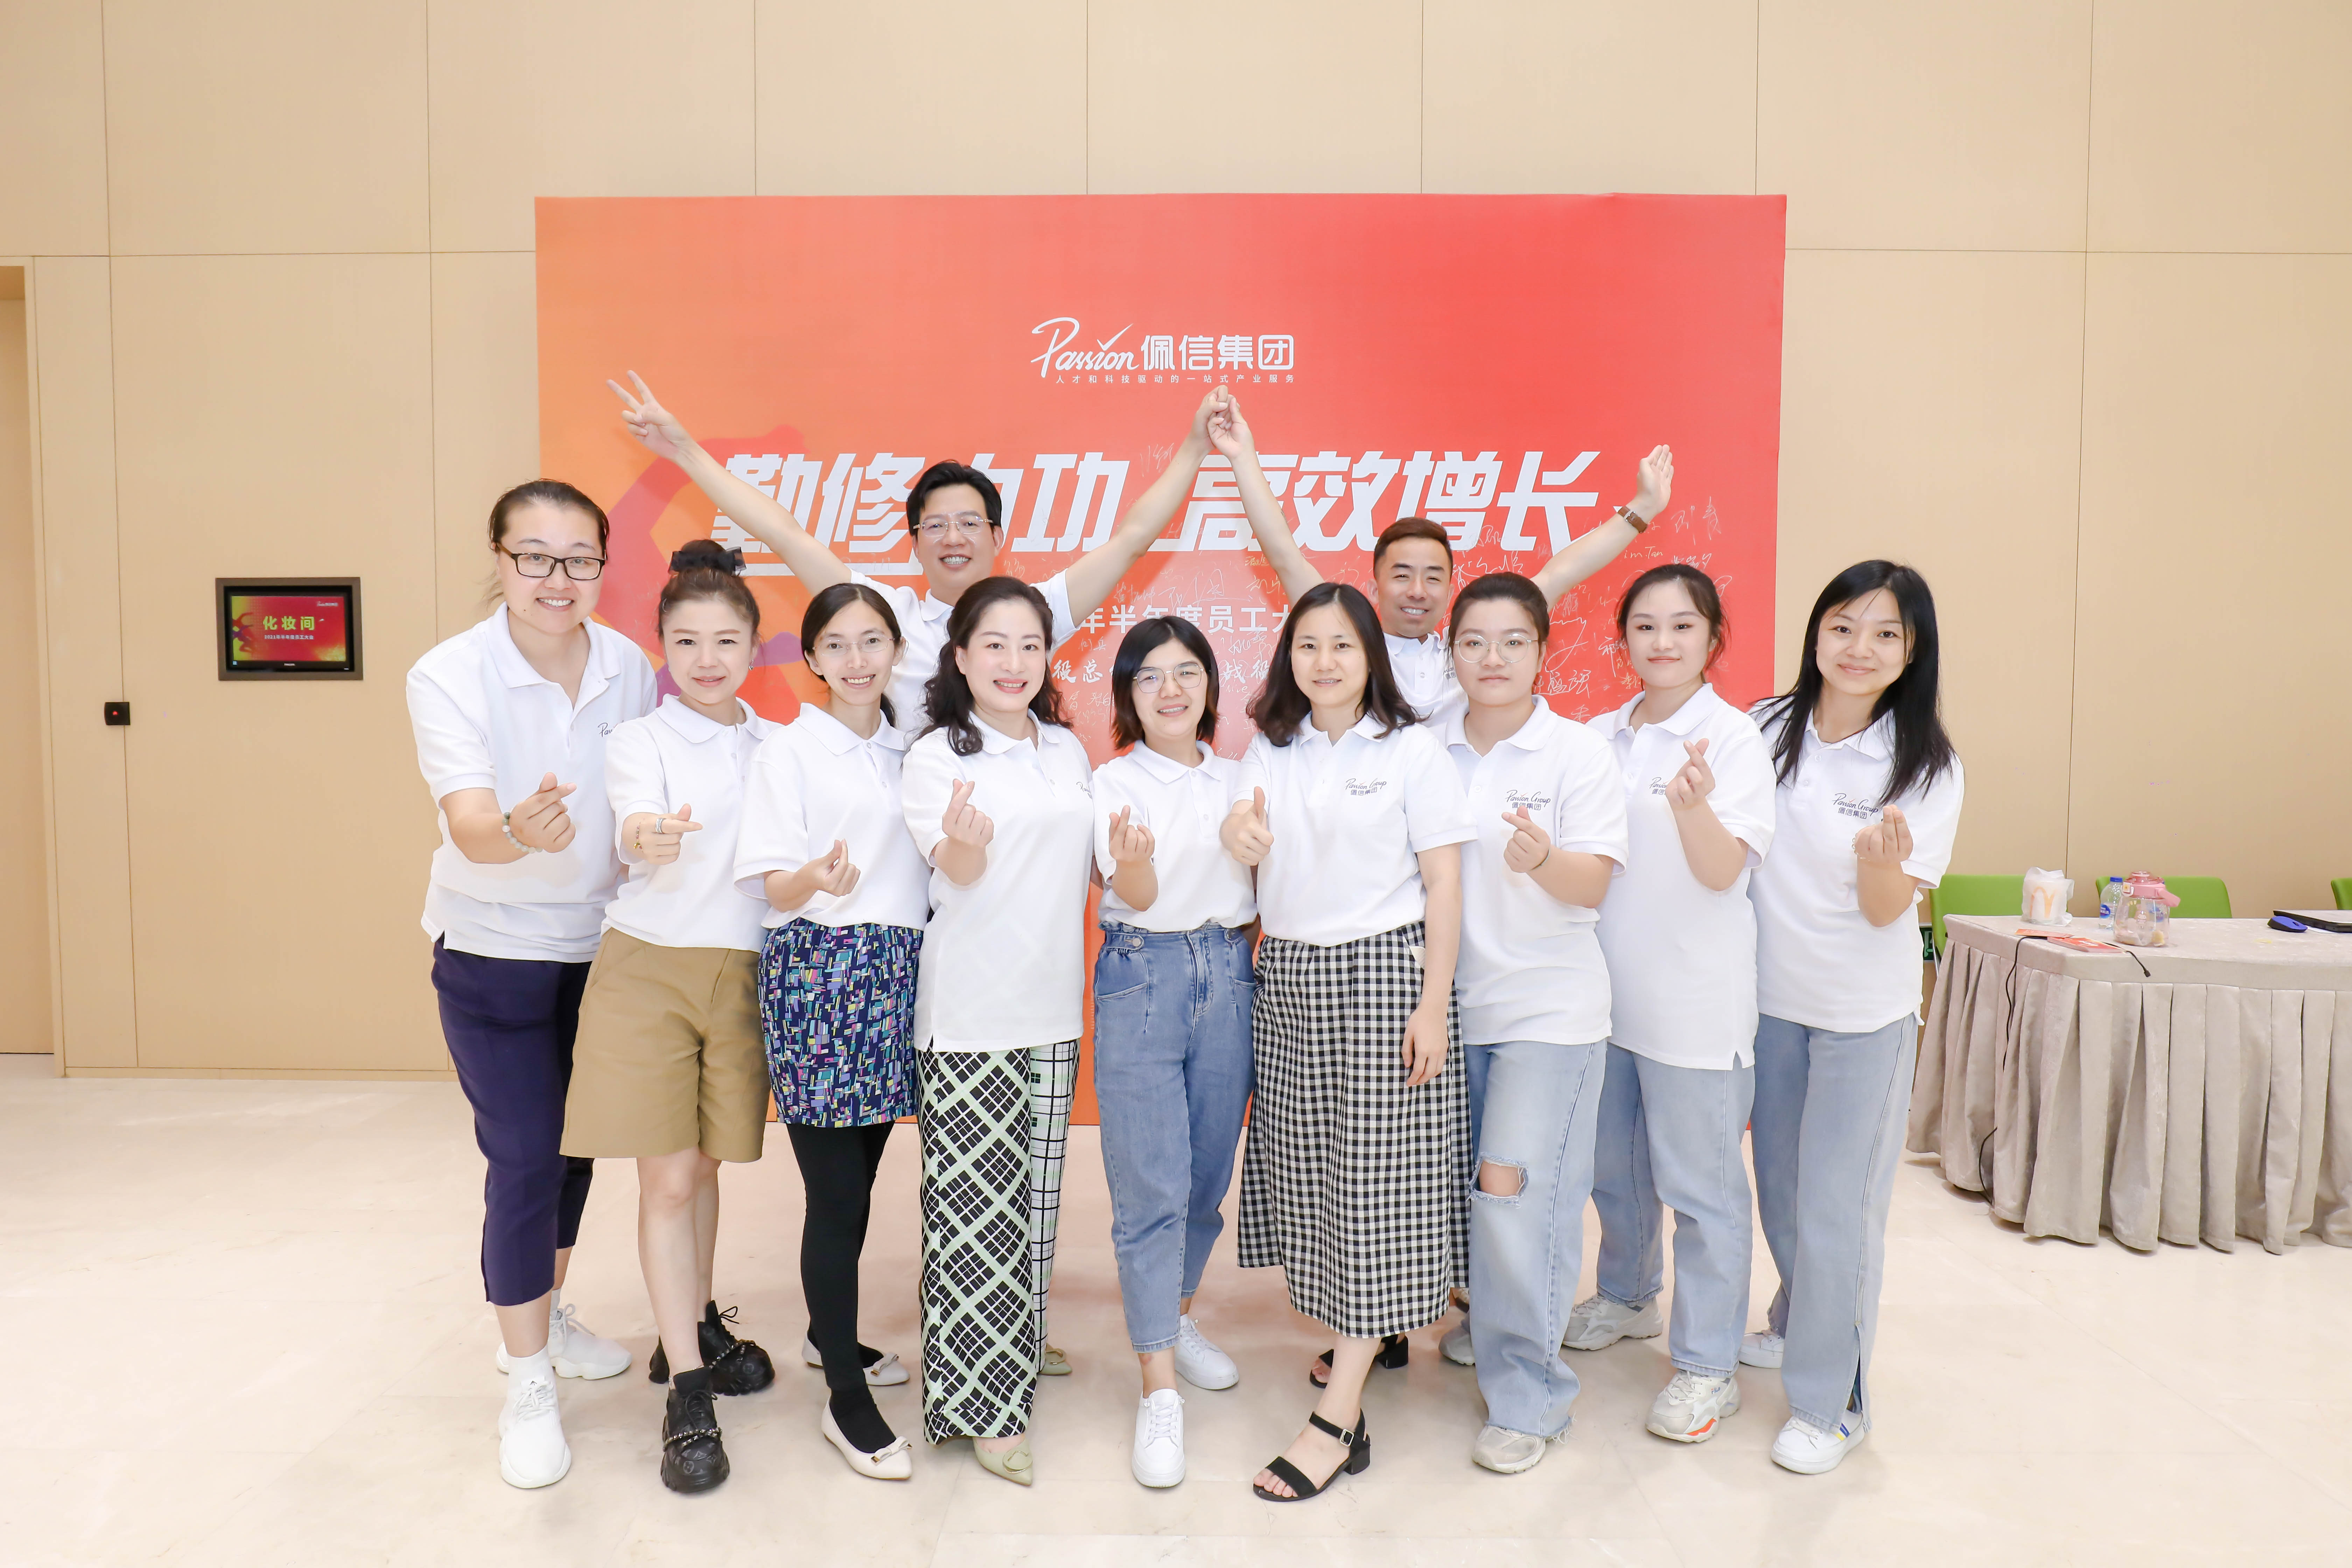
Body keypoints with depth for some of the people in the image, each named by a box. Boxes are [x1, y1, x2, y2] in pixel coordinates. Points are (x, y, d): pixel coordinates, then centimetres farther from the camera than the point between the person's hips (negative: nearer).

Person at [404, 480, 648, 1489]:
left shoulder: (628, 665, -7)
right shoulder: (449, 675, -18)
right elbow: (469, 826, -31)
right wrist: (521, 831, -51)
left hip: (600, 947, 4)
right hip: (494, 952, -4)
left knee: (574, 1143, 17)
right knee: (523, 1159, -3)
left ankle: (546, 1320, 40)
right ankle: (528, 1392, 15)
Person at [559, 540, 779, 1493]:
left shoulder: (777, 747, 8)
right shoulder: (637, 742, -3)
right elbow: (636, 832, -22)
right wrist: (648, 838, -43)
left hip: (744, 974, 3)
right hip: (649, 967, -3)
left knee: (704, 1167, 14)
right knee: (667, 1178, 1)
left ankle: (695, 1328, 35)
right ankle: (687, 1395, 9)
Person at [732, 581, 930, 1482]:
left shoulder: (910, 751, 13)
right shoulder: (788, 751, -2)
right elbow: (773, 887, -8)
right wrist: (819, 877, -27)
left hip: (896, 972, 5)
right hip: (818, 971, -5)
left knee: (859, 1177, 13)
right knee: (836, 1189, -3)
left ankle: (830, 1334, 34)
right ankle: (845, 1401, 8)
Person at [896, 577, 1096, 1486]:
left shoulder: (1068, 750, 10)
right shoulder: (935, 756, -6)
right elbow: (958, 870, -17)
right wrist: (965, 844, -36)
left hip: (1052, 1007, 5)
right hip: (968, 1012, -5)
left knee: (1033, 1196, 15)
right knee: (973, 1205, -1)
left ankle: (1020, 1348, 33)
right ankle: (981, 1403, 12)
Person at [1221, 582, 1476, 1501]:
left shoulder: (1412, 749, -3)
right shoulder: (1269, 750, 10)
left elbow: (1443, 885, -5)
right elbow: (1243, 839, 7)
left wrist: (1434, 1004, -12)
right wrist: (1238, 832, -17)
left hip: (1384, 973, -5)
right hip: (1288, 977, 5)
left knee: (1377, 1179, -4)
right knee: (1312, 1167, 11)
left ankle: (1340, 1417, -1)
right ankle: (1370, 1334, 34)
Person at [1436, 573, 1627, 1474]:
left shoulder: (1578, 753, -5)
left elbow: (1594, 885, -11)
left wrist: (1541, 859, -31)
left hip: (1549, 1008, -4)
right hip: (1455, 1001, 4)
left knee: (1514, 1191, -9)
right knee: (1460, 1191, 11)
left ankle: (1528, 1397, 8)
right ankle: (1487, 1321, 37)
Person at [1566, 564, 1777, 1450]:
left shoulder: (1734, 738, -10)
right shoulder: (1600, 738, 6)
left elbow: (1722, 871, -20)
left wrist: (1695, 806, -38)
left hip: (1695, 1001, -5)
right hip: (1606, 989, 6)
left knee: (1699, 1183, 4)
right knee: (1614, 1165, 20)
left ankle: (1708, 1365, 19)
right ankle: (1626, 1298, 42)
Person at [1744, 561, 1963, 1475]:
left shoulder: (1927, 768, -12)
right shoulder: (1766, 730, -5)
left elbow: (1888, 911, -14)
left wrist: (1882, 860, -35)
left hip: (1864, 1012, -3)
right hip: (1770, 994, 4)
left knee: (1838, 1206, 2)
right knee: (1781, 1185, 19)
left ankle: (1832, 1401, 18)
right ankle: (1799, 1326, 44)